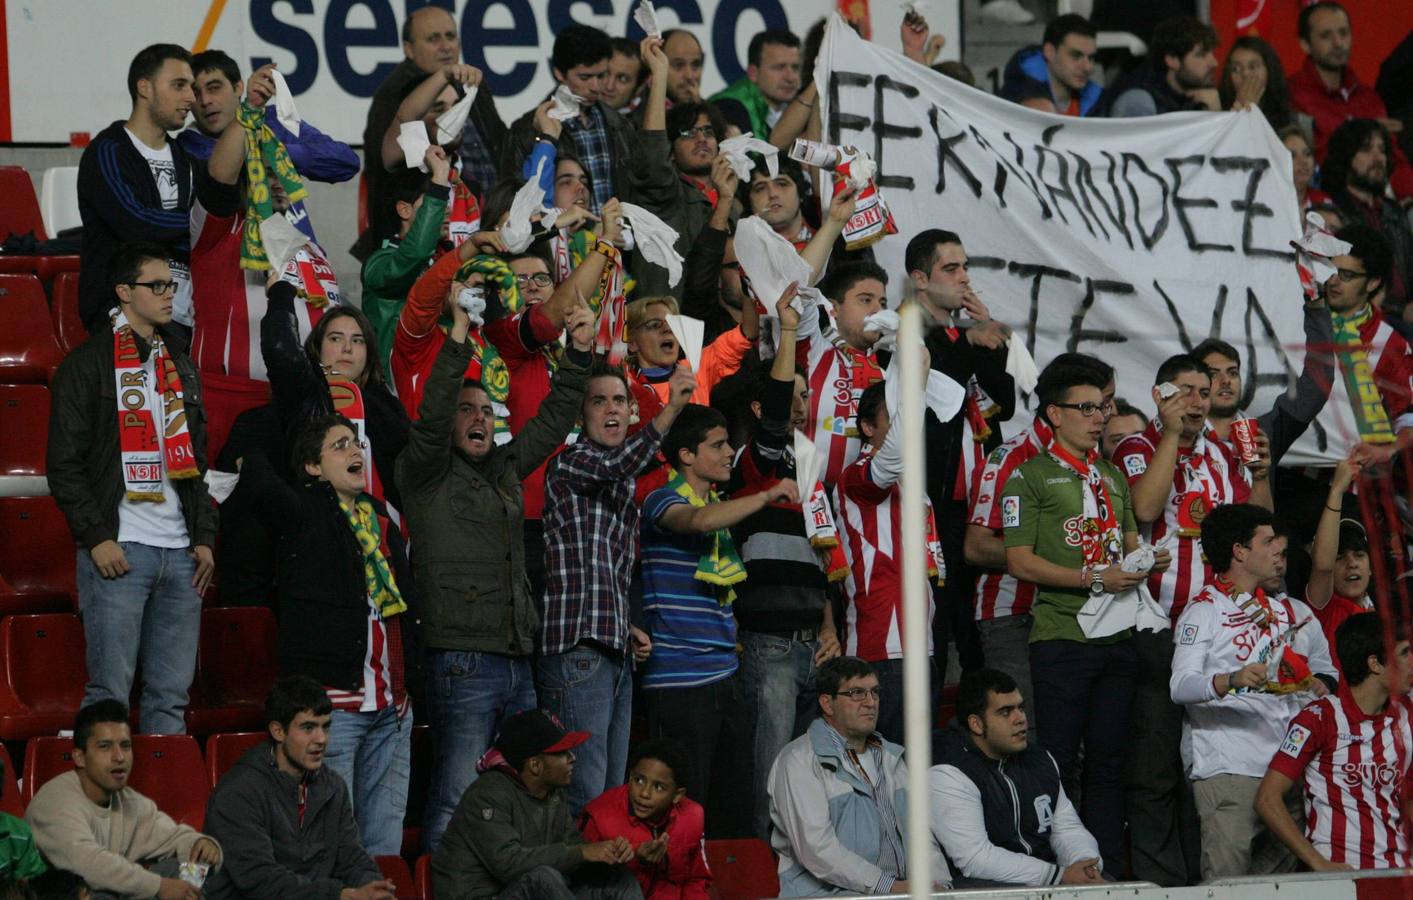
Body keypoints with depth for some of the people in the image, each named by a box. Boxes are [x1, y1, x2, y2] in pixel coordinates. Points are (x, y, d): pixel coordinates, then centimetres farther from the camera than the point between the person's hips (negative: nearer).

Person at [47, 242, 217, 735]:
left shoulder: (180, 364, 19)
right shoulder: (88, 364, -1)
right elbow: (65, 463, -5)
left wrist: (204, 536, 12)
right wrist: (96, 537, -13)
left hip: (179, 552, 6)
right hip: (117, 550, -6)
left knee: (172, 694, 5)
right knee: (110, 693, -8)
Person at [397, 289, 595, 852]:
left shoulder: (504, 469, 19)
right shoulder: (427, 473, 1)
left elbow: (553, 421, 23)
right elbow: (431, 417, -15)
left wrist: (579, 351, 13)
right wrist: (458, 336, -21)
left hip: (517, 663, 7)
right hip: (462, 660, -7)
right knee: (456, 802, -11)